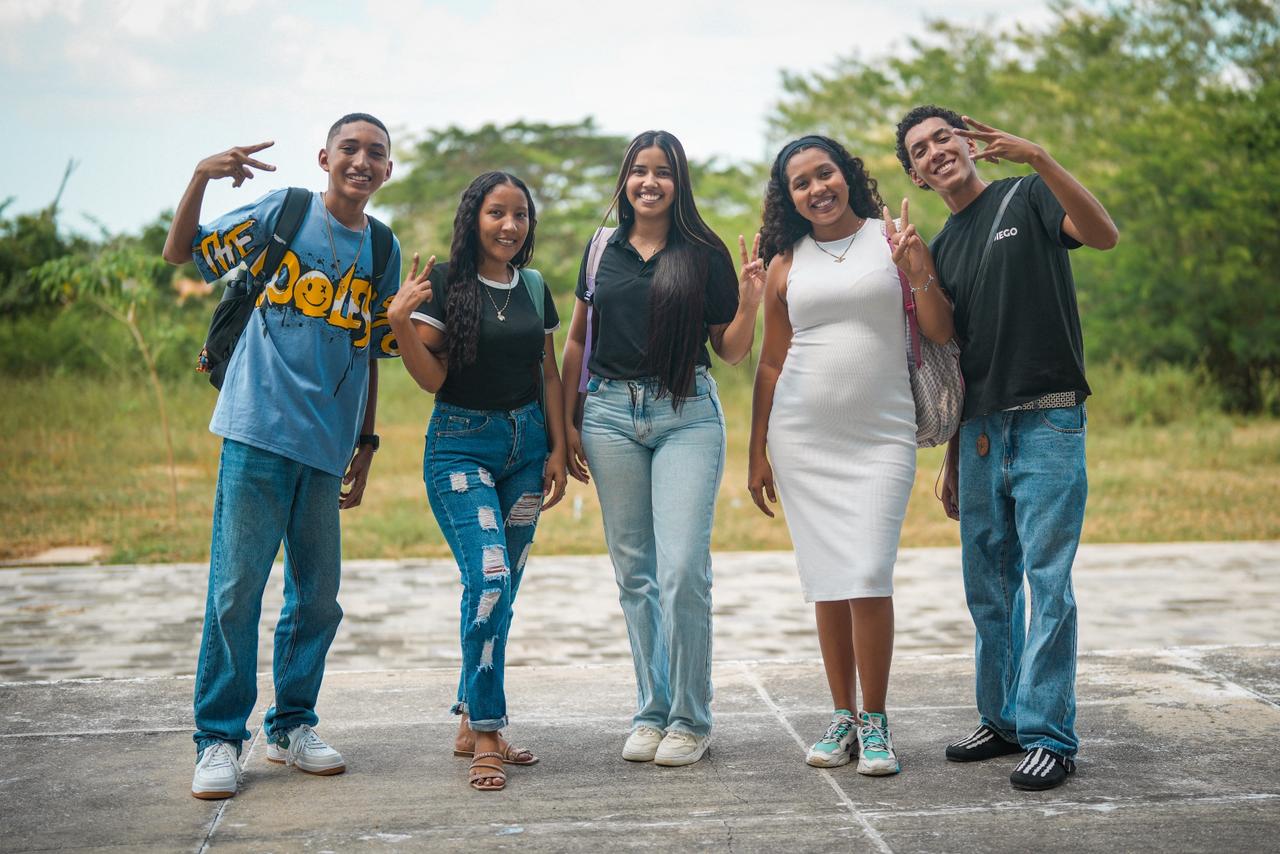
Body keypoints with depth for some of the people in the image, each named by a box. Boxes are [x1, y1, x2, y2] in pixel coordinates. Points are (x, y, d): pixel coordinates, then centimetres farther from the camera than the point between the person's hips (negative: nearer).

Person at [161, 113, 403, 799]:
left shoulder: (383, 251, 12)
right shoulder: (284, 212, 0)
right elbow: (180, 253, -1)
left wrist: (365, 444, 15)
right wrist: (202, 177, -16)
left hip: (326, 446, 5)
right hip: (260, 430, -4)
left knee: (318, 595, 10)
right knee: (236, 585, -5)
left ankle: (291, 727, 25)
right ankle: (218, 740, 7)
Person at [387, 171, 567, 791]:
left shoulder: (534, 287, 9)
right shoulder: (445, 282, -6)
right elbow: (432, 378, -10)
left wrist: (558, 448, 8)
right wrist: (400, 321, -25)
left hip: (525, 445, 5)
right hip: (460, 445, -5)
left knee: (501, 591, 7)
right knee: (488, 580, -18)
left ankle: (472, 725, 20)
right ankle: (486, 737, -9)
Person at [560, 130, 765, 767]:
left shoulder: (706, 253, 3)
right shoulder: (603, 249, 11)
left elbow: (732, 352, 6)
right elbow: (576, 340, 17)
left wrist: (750, 302, -12)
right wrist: (568, 422, 11)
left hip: (687, 416, -3)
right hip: (611, 414, 3)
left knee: (683, 570, -11)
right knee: (634, 572, 6)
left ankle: (690, 720, 3)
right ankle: (652, 713, 16)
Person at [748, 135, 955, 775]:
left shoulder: (892, 238, 4)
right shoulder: (785, 265, 9)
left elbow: (943, 334, 3)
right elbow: (770, 364, 13)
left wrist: (917, 274, -14)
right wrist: (757, 454, 10)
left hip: (881, 435, -2)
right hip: (801, 438, 2)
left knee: (868, 577, -12)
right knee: (826, 580, 3)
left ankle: (875, 723, 0)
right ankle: (842, 717, 14)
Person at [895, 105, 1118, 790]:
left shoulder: (1026, 199, 1)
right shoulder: (941, 250, 17)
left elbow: (1103, 234, -19)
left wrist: (1039, 159, -28)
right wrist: (952, 460, 17)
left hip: (1048, 423, -6)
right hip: (981, 432, 6)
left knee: (1048, 583, -6)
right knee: (988, 587, 10)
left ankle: (1050, 736, -1)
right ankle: (1002, 720, 22)